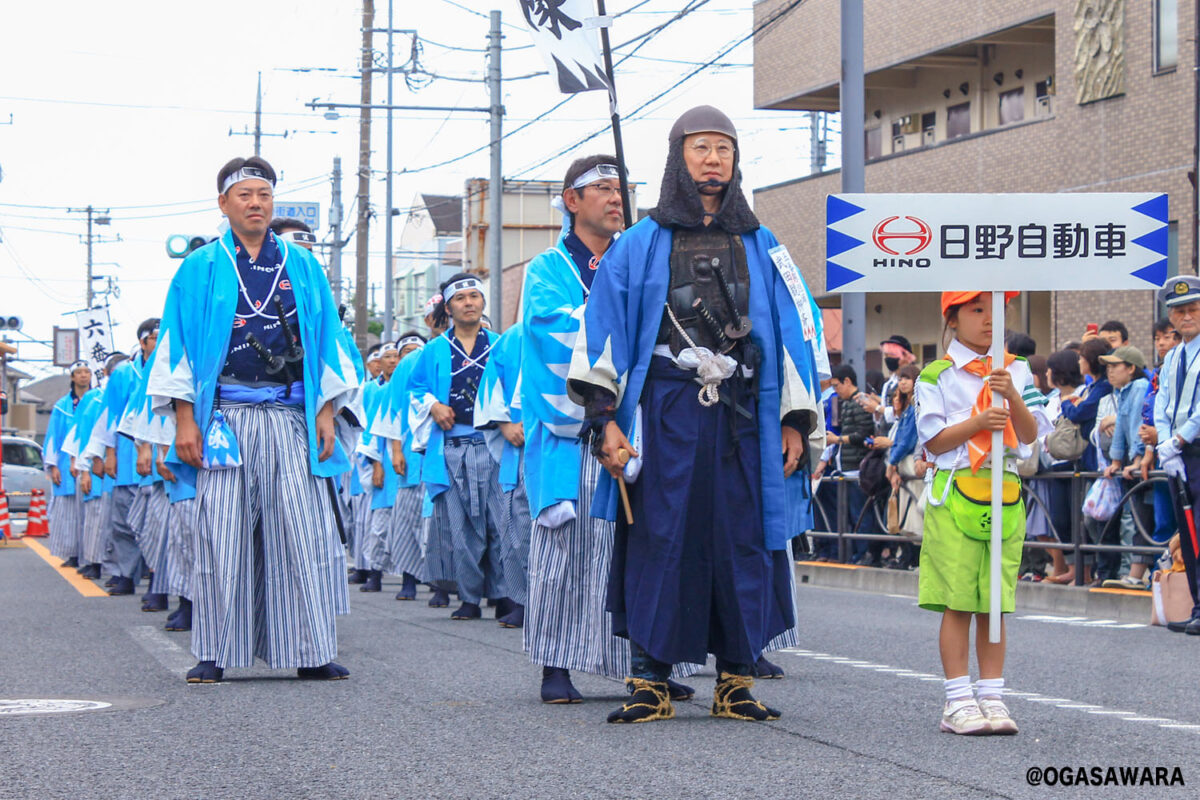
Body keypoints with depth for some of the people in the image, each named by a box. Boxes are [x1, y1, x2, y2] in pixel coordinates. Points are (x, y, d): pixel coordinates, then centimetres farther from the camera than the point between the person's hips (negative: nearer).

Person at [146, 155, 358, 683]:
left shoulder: (303, 267, 14)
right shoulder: (201, 269, 9)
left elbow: (327, 341, 13)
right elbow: (177, 346, 5)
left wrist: (327, 411, 4)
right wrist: (184, 419, -5)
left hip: (291, 418, 1)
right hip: (225, 418, -1)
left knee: (304, 533, -4)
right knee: (222, 535, -4)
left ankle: (310, 652, -1)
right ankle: (215, 654, 2)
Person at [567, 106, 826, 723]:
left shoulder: (762, 248, 15)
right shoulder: (641, 245, 10)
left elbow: (799, 331, 12)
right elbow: (603, 330, 3)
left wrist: (795, 422, 3)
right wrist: (606, 419, -8)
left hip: (743, 417, 2)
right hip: (665, 414, -2)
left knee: (742, 542, 0)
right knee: (659, 541, -5)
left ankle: (736, 683, 6)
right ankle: (649, 682, 0)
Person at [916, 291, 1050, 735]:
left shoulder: (1015, 371, 11)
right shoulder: (936, 376, 2)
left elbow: (1031, 435, 4)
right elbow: (934, 441, -3)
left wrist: (1012, 396, -12)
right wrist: (977, 423, -16)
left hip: (1005, 492, 3)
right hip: (955, 492, -3)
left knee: (995, 602, 5)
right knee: (957, 602, -4)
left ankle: (992, 697, 10)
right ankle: (958, 701, 0)